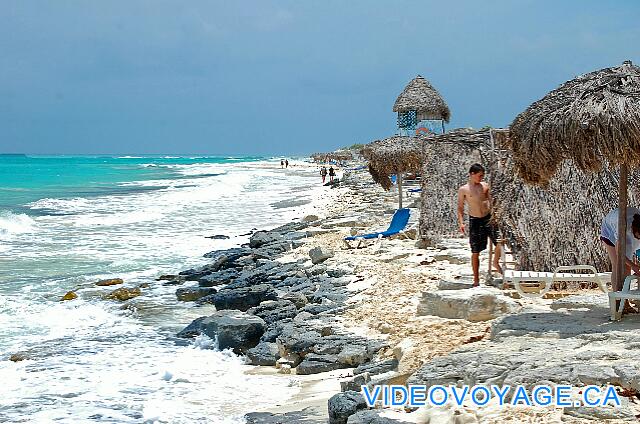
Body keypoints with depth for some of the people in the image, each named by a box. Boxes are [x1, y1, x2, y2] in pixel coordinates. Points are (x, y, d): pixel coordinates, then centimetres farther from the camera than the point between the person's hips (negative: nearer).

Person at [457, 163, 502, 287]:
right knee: (475, 252, 2)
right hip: (475, 221, -3)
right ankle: (476, 280, 12)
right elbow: (460, 207, 0)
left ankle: (496, 263, 20)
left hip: (488, 218, 3)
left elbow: (490, 202, 14)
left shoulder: (485, 186, 7)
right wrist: (461, 223, -12)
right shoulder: (463, 190, -2)